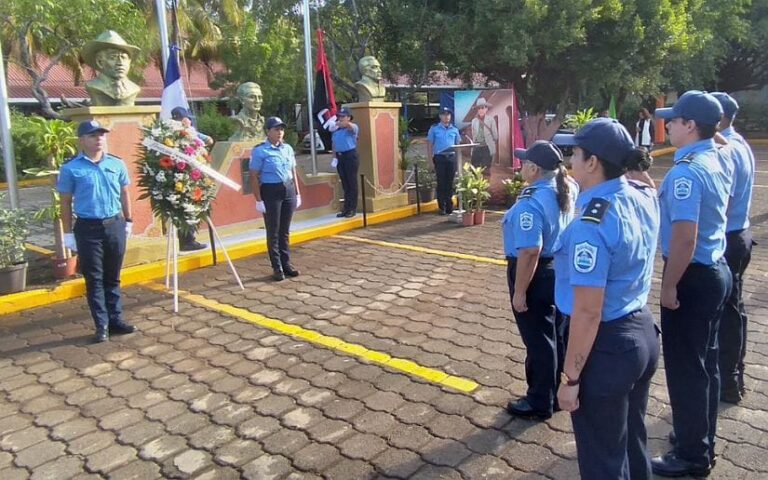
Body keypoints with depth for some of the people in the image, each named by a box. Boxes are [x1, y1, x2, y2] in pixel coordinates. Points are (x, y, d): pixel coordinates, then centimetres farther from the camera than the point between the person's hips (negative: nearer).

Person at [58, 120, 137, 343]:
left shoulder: (117, 164, 4)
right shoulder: (71, 169, -6)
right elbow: (66, 203, -1)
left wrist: (128, 221, 13)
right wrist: (68, 233, -3)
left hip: (115, 225, 3)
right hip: (88, 228, -3)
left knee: (113, 277, 12)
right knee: (94, 279, 4)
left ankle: (116, 319, 21)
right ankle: (102, 325, 12)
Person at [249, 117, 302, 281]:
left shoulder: (288, 148, 9)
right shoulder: (260, 151, -9)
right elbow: (254, 177, -10)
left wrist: (297, 193, 13)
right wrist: (259, 200, -13)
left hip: (288, 190, 5)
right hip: (270, 192, -5)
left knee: (285, 231, 12)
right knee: (273, 232, 3)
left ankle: (286, 264, 22)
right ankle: (277, 267, 11)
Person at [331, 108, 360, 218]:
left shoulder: (353, 128, -5)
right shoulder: (336, 130, 15)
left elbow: (348, 125, -30)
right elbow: (334, 144, 16)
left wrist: (337, 123, -26)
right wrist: (334, 157, 7)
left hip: (350, 156, -6)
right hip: (339, 156, 6)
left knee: (352, 183, -3)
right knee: (345, 184, 10)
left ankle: (353, 209, 2)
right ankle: (346, 208, 15)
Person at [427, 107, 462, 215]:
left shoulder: (454, 129, 9)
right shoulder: (434, 129, 2)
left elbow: (458, 145, 14)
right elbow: (429, 145, 3)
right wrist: (431, 160, -4)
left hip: (452, 158, 2)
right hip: (439, 158, -2)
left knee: (450, 183, 5)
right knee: (441, 183, -1)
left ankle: (449, 206, 14)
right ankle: (442, 207, 6)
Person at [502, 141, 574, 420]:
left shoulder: (531, 202, -26)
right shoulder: (566, 191, 2)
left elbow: (530, 251, -28)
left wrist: (520, 291, -22)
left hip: (537, 274, -9)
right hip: (560, 270, 9)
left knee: (539, 340, 6)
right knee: (556, 335, 21)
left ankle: (540, 402, 22)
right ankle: (558, 392, 37)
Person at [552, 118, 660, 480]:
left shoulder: (592, 223, -26)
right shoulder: (643, 198, -2)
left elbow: (588, 311, -25)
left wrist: (570, 378, -18)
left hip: (607, 345, -9)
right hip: (643, 331, 9)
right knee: (633, 443, 28)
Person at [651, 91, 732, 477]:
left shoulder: (685, 172, -22)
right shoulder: (716, 162, 8)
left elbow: (684, 237, -26)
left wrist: (669, 287, -19)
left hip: (693, 278, -10)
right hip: (716, 271, 10)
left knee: (684, 367, 4)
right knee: (704, 362, 20)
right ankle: (701, 440, 36)